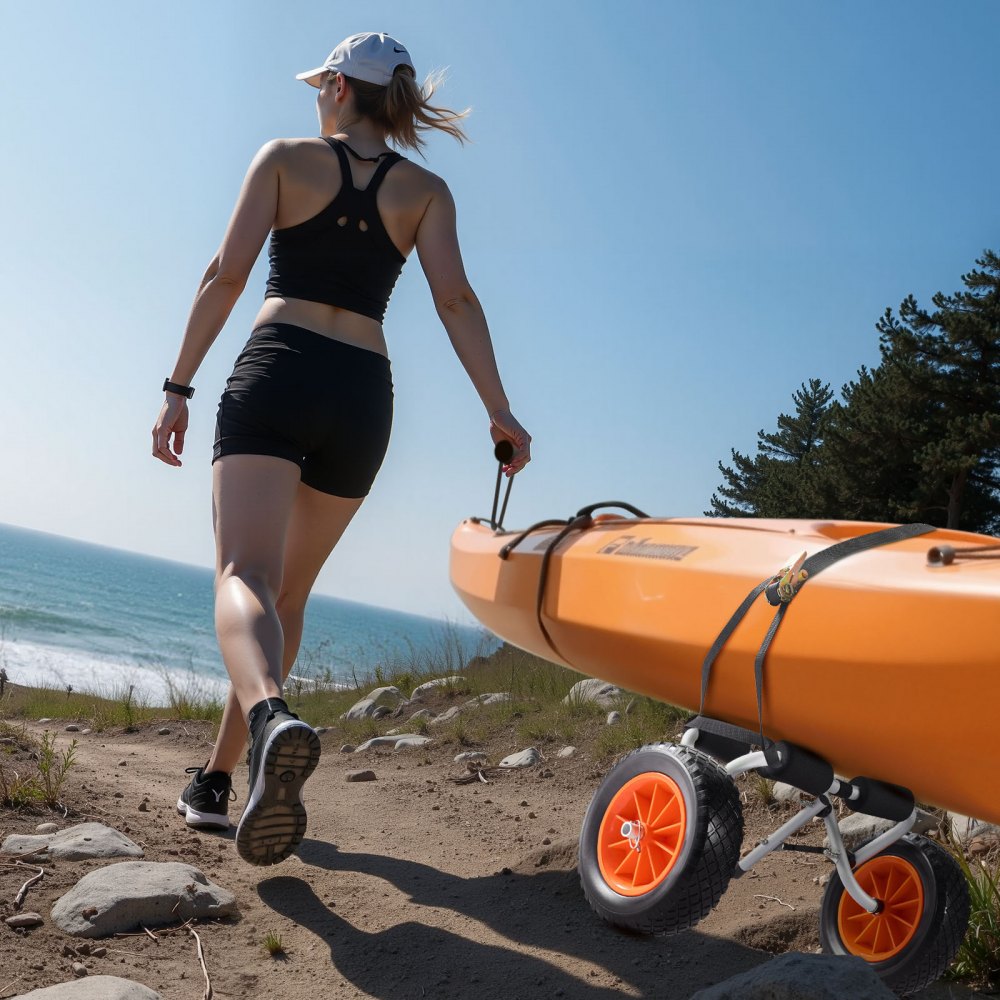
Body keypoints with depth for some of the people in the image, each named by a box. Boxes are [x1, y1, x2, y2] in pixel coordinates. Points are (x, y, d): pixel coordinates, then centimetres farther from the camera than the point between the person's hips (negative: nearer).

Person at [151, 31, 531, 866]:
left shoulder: (285, 159, 10)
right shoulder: (425, 190, 14)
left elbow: (228, 273, 0)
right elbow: (454, 297, -2)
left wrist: (179, 387, 2)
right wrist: (499, 411, -7)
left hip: (276, 375, -3)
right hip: (362, 396, 3)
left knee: (244, 577, -16)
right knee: (288, 595, 15)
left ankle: (271, 719, -48)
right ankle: (217, 779, 22)